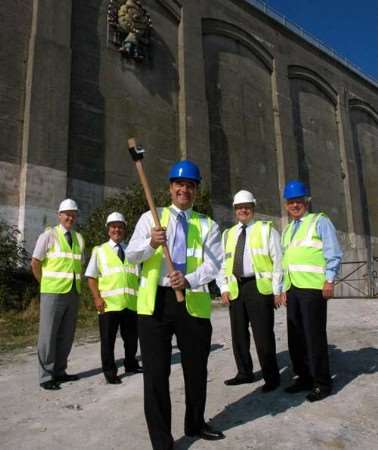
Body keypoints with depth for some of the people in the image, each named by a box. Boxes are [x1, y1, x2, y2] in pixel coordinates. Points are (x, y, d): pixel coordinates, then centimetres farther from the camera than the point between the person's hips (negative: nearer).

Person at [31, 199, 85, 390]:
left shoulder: (79, 238, 10)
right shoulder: (49, 235, -4)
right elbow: (35, 263, -3)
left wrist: (75, 283, 9)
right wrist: (45, 284, 1)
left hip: (73, 293, 5)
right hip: (53, 293, -5)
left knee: (66, 336, 12)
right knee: (48, 335, 1)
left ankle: (59, 372, 25)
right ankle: (46, 376, 13)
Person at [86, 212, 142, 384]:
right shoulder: (99, 251, 7)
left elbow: (139, 276, 17)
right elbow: (92, 277, 3)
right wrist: (97, 298, -9)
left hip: (131, 303, 3)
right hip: (108, 303, -3)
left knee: (131, 338, 15)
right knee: (108, 340, 5)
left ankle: (131, 365, 35)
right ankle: (109, 372, 20)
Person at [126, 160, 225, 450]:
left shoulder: (208, 225, 10)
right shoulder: (151, 217, 7)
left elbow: (213, 264, -2)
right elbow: (131, 255, 0)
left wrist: (189, 280, -22)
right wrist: (151, 244, -22)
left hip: (193, 301, 2)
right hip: (155, 300, -1)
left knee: (196, 368, 17)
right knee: (156, 372, 3)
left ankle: (195, 424, 42)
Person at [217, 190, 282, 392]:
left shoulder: (266, 230, 2)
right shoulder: (227, 234, 15)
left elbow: (278, 261, -2)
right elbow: (222, 264, 16)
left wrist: (277, 290, -7)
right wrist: (223, 288, 4)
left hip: (260, 287, -5)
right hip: (235, 288, 5)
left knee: (263, 335, -1)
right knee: (238, 334, 13)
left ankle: (271, 377, 15)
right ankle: (245, 373, 29)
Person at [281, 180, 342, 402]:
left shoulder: (320, 221, 1)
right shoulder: (288, 229, 21)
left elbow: (334, 254, -7)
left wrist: (330, 280, -16)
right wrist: (284, 288, 17)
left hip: (313, 288, -7)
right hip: (293, 289, 7)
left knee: (314, 336, -3)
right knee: (296, 336, 11)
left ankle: (322, 383, 10)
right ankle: (304, 377, 24)